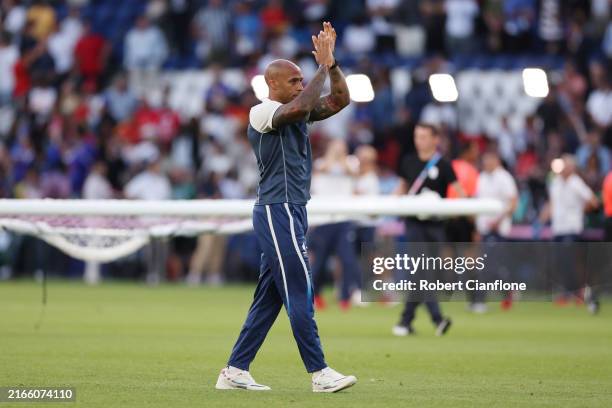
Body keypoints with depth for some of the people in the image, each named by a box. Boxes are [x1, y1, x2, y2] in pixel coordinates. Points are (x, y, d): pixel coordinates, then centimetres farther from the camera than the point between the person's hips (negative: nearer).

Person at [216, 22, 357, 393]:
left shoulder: (297, 114, 17)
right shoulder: (262, 113, -9)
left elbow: (340, 100, 13)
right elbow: (301, 106, -28)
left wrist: (331, 62, 2)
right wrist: (323, 66, -19)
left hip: (292, 213, 10)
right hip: (278, 212, -10)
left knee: (270, 297, 9)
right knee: (299, 292, -9)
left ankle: (235, 372, 12)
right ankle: (320, 373, -7)